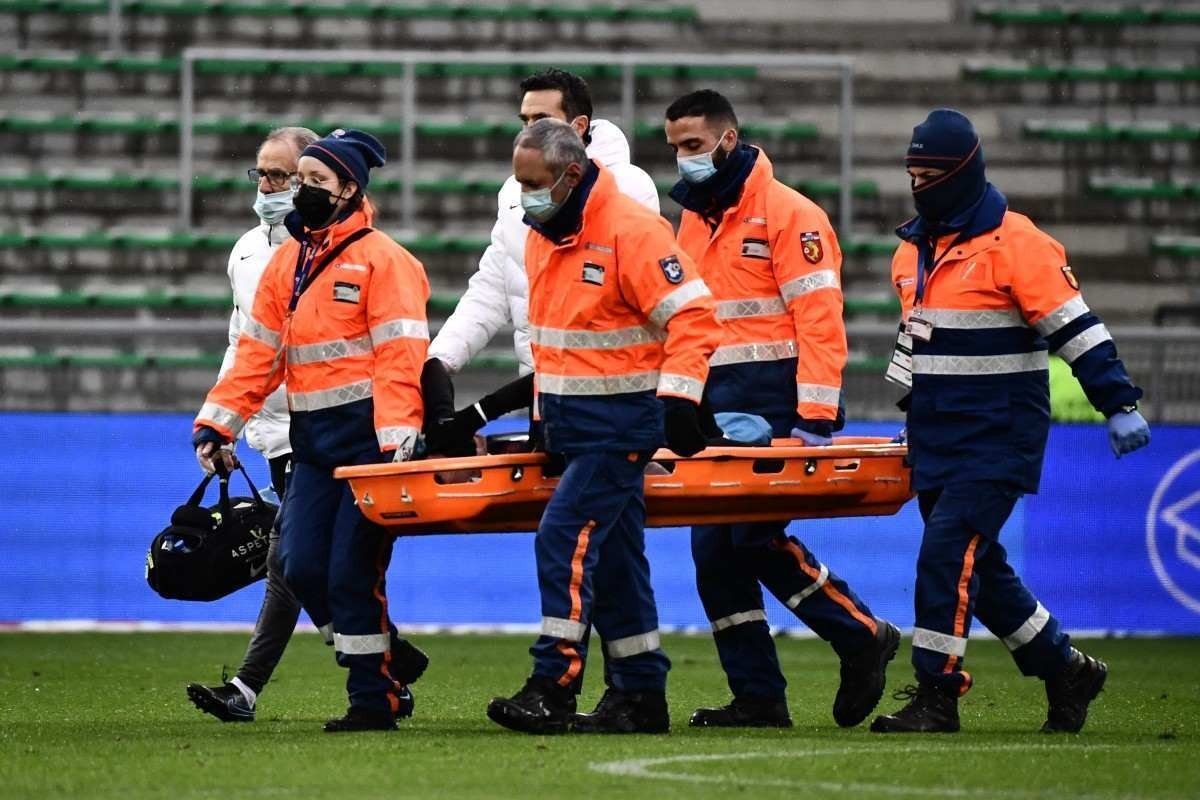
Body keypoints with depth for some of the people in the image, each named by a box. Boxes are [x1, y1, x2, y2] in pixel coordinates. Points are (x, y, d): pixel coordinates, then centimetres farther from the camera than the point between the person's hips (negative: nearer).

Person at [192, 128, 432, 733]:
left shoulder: (381, 259, -7)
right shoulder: (286, 262, 15)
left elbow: (400, 355, -14)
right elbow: (258, 350, 15)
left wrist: (398, 437, -24)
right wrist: (218, 420, 5)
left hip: (369, 437, -7)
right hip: (311, 442, 7)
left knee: (352, 574, -8)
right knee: (300, 567, 0)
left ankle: (376, 700, 3)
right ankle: (387, 661, 17)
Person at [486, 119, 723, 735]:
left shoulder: (631, 230, -16)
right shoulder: (543, 236, 11)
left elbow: (692, 317, -18)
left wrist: (677, 401, -23)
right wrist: (545, 416, 22)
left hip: (620, 422, -9)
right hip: (573, 423, 9)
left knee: (566, 539, -17)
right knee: (612, 555, 11)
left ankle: (552, 688, -17)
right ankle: (640, 696, 17)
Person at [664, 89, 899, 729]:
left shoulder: (788, 215, -7)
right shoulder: (694, 219, 18)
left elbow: (819, 318, -13)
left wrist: (815, 417, -20)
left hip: (772, 400, -8)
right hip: (713, 406, 8)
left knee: (754, 536, -15)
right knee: (713, 547, 2)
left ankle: (862, 636, 3)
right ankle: (757, 698, 5)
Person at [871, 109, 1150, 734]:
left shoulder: (1014, 244, -12)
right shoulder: (913, 247, 12)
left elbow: (1075, 326, -13)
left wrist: (1119, 404, -16)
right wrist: (912, 405, 25)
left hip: (1000, 432, -8)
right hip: (936, 435, 8)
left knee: (949, 551, -18)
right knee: (978, 568, 10)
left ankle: (936, 697, -15)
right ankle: (1067, 672, 24)